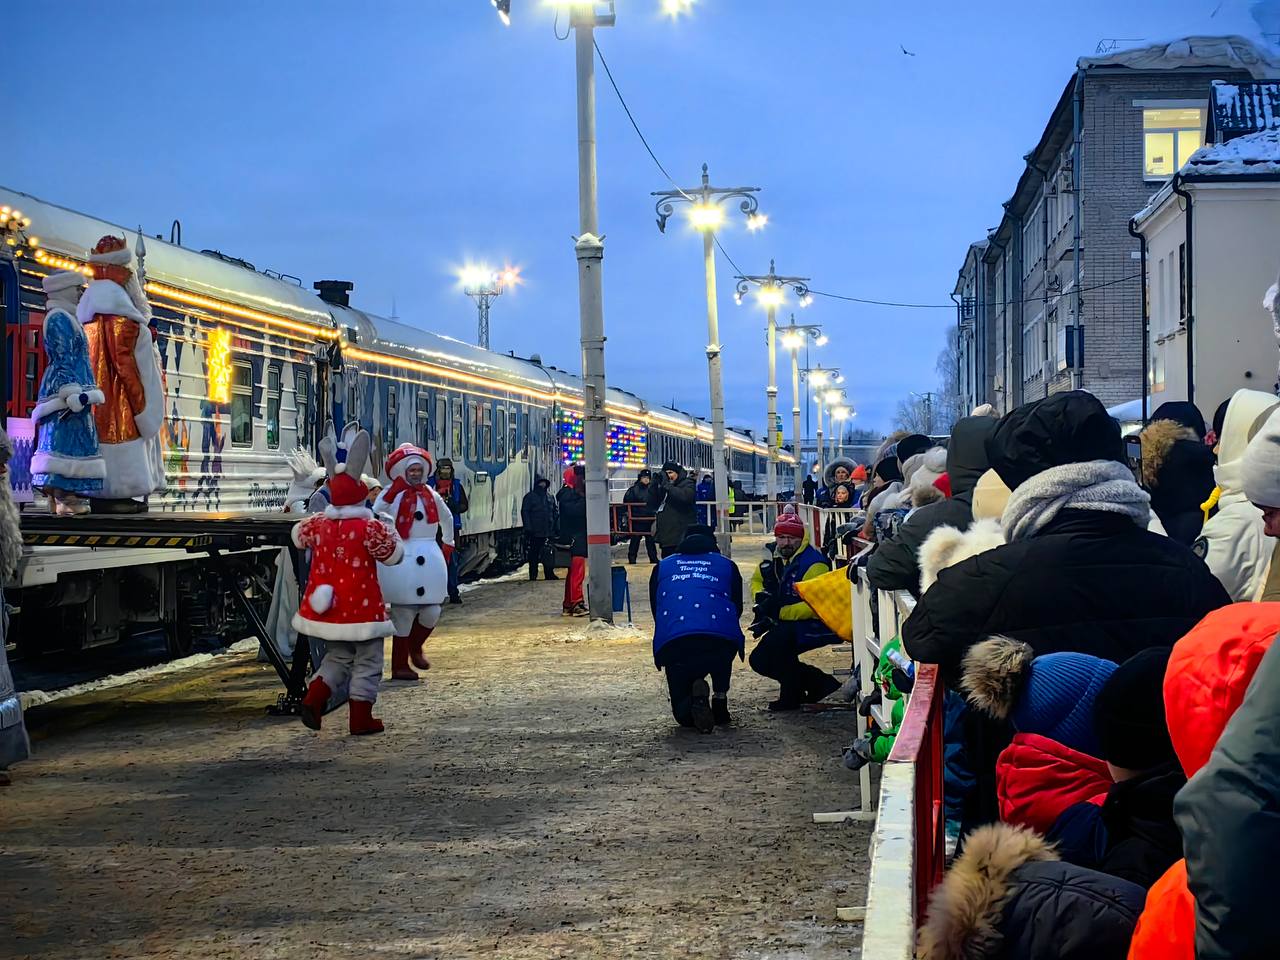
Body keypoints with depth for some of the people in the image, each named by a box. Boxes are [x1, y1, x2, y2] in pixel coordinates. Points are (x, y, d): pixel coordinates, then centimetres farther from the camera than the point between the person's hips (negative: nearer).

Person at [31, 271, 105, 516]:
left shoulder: (66, 318, 22)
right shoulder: (59, 318, -9)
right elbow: (63, 360, -17)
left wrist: (79, 393, 28)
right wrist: (74, 395, -23)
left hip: (69, 393, 11)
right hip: (67, 390, -11)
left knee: (69, 441, 8)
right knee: (67, 442, -13)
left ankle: (64, 497, 7)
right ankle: (65, 498, -17)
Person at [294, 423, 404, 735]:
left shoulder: (318, 524, 0)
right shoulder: (370, 528, -16)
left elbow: (298, 536, 20)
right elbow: (394, 555, -7)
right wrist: (390, 532, 10)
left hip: (328, 605, 5)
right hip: (362, 605, -5)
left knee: (338, 656, 21)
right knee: (367, 662, 7)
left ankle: (314, 699, 1)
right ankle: (360, 719, 7)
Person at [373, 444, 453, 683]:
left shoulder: (431, 495, 12)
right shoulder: (392, 495, -5)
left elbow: (447, 519, 30)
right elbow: (374, 516, -22)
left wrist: (447, 545, 26)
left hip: (430, 560, 5)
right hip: (401, 561, -5)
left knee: (432, 612, 3)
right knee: (404, 613, -2)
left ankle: (415, 647, 31)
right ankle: (399, 665, 9)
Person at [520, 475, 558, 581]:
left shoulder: (550, 497, 14)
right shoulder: (530, 497, 0)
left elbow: (556, 512, 17)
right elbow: (524, 512, -4)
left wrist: (557, 528, 9)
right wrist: (528, 528, -12)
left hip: (548, 533, 4)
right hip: (535, 533, -4)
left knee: (548, 555, 7)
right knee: (533, 556, 0)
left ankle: (549, 574, 15)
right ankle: (533, 576, 4)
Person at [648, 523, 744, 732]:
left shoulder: (662, 568, 28)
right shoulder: (727, 565, 25)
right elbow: (737, 608, 28)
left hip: (672, 643, 0)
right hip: (721, 641, 0)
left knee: (683, 715, 16)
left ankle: (696, 696, -16)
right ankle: (720, 699, 18)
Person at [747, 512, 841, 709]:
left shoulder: (813, 564, -22)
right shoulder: (773, 557, 2)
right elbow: (756, 580, 20)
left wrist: (778, 613, -29)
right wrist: (761, 596, -4)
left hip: (818, 625, -9)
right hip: (788, 626, 9)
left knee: (778, 637, -33)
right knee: (759, 661, 8)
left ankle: (791, 696, -16)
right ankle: (818, 683, 17)